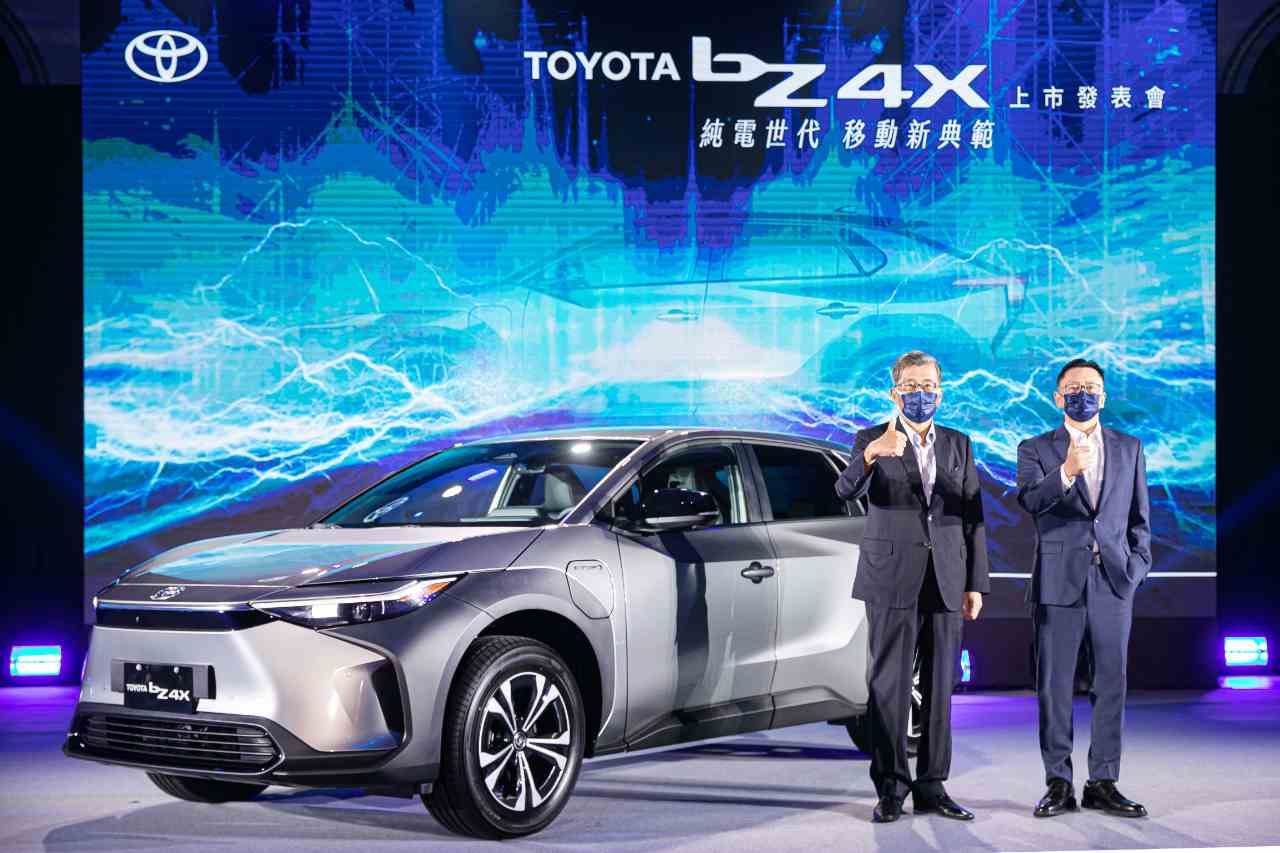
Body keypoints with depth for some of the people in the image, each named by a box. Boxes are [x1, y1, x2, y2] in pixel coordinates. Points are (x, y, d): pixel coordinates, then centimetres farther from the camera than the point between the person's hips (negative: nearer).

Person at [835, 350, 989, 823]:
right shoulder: (872, 440, 1)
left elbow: (973, 517, 11)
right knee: (889, 687, -2)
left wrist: (976, 584, 5)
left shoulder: (958, 444, 12)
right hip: (892, 580, -3)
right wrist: (871, 455, -38)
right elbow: (847, 490, -17)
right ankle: (891, 788, 3)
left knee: (939, 688, 6)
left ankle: (931, 787, 13)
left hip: (945, 583, 3)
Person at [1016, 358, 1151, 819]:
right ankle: (1058, 784, 7)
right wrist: (1066, 472, -32)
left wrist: (1136, 568, 3)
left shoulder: (1129, 448, 13)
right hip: (1059, 584, -2)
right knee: (1054, 687, 0)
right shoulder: (1036, 449, 4)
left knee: (1110, 685, 3)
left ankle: (1103, 782, 10)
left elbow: (1139, 517, 15)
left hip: (1113, 583, 2)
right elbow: (1029, 500, -15)